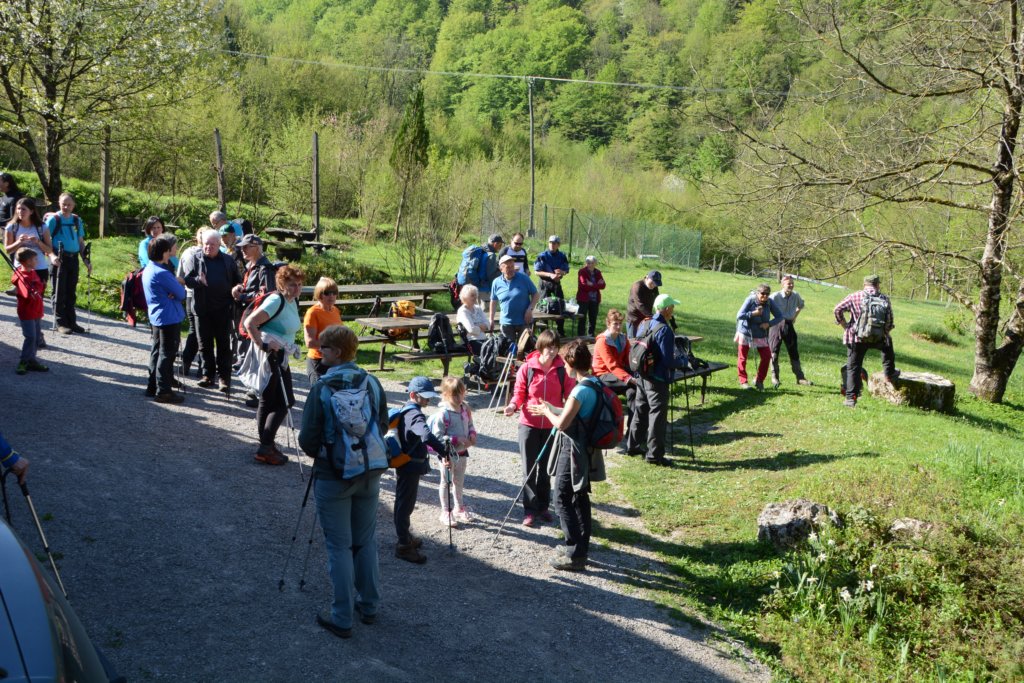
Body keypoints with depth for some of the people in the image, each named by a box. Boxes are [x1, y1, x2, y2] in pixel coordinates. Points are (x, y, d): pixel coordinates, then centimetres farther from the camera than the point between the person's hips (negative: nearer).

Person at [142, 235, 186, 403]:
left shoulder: (149, 268, 8)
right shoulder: (162, 273, -22)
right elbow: (181, 294, -16)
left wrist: (176, 283, -11)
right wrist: (178, 284, 3)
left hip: (156, 317, 10)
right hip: (169, 318, -10)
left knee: (157, 351, 17)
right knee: (167, 354, -3)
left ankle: (152, 386, 25)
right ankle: (163, 391, 1)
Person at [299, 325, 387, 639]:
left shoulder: (322, 389, -16)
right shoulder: (372, 383, -3)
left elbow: (307, 439, -13)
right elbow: (383, 426, 6)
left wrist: (318, 453, 8)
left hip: (333, 476, -4)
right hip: (369, 473, 4)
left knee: (339, 547, 5)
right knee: (366, 542, 17)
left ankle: (342, 619, 11)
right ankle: (369, 606, 29)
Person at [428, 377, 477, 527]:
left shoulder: (465, 409, -2)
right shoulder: (443, 413, -23)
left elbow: (470, 425, 13)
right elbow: (437, 436, -24)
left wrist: (472, 435, -8)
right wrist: (457, 440, -27)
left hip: (462, 452, 6)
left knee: (459, 481, 22)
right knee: (446, 482, 11)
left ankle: (459, 508, 39)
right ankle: (445, 512, 23)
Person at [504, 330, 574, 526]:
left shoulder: (563, 370, -6)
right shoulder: (527, 368, -9)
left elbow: (571, 396, -3)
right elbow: (519, 393, -2)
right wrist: (513, 406, -21)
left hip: (552, 426, 1)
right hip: (529, 424, -1)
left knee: (546, 469, 15)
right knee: (529, 469, 4)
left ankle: (543, 506, 29)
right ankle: (529, 510, 12)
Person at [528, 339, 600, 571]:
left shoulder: (581, 390, -23)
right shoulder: (595, 384, 5)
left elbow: (562, 423, -22)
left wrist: (546, 411, -4)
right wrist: (550, 409, 14)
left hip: (572, 451, -9)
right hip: (586, 450, 9)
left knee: (563, 500, -2)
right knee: (580, 498, 17)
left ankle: (574, 555, 1)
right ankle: (580, 547, 28)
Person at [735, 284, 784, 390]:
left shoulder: (770, 303, -8)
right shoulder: (750, 300, -17)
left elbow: (779, 316, -1)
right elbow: (739, 315, -20)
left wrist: (769, 324, -16)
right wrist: (753, 313, -28)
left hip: (761, 335, 3)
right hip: (745, 333, -3)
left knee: (766, 357, -2)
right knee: (742, 357, 4)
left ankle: (759, 381, 14)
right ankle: (743, 381, 17)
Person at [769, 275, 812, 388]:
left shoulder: (796, 296, 1)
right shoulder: (775, 296, -14)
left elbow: (801, 305, 22)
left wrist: (795, 316, 13)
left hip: (789, 325, 4)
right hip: (777, 325, -4)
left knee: (794, 352, 9)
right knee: (774, 352, -2)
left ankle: (800, 377, 16)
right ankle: (774, 378, 7)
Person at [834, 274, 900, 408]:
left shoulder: (855, 296, -5)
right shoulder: (885, 299, 0)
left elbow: (838, 309, -10)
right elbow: (890, 323, 1)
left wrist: (845, 325, 2)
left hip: (856, 338, -2)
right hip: (878, 339, 2)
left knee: (853, 368, 6)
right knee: (888, 342, 36)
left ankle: (851, 399, 0)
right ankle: (889, 373, 42)